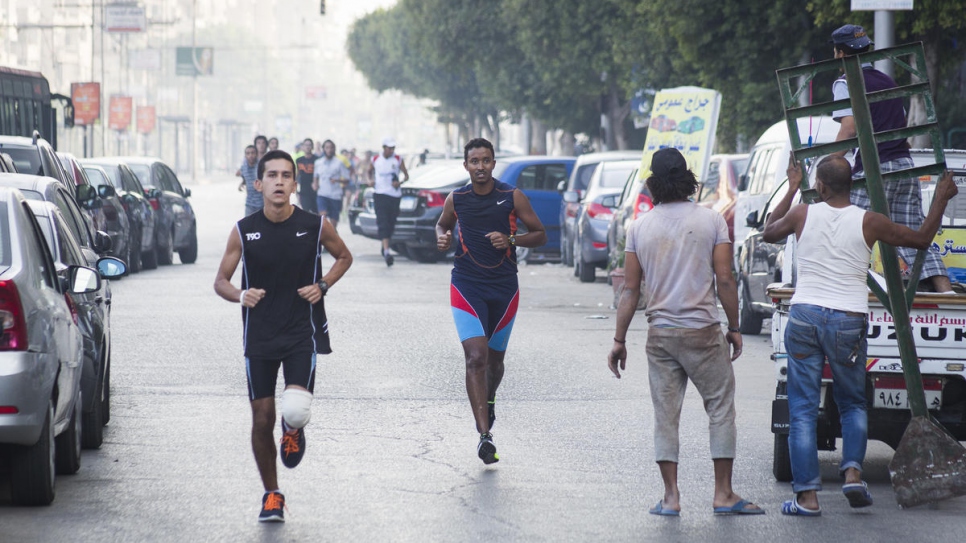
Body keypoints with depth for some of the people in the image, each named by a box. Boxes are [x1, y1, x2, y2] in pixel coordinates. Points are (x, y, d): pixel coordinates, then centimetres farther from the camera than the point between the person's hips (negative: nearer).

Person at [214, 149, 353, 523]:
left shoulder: (315, 226, -5)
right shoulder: (244, 231, -4)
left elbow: (344, 257, 14)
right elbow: (220, 281, 5)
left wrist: (323, 285, -5)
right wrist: (240, 295, -18)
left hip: (302, 332, -1)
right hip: (259, 335, 1)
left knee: (295, 408, -23)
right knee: (262, 420, 4)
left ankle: (293, 430, 16)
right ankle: (271, 495, 23)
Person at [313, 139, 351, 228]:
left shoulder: (339, 163, 0)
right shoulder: (318, 162, 9)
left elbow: (346, 179, -1)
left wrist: (337, 180, -20)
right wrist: (315, 183, 4)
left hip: (335, 196, -1)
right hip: (322, 194, 1)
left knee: (333, 221, 4)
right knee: (323, 215, -22)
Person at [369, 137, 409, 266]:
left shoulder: (398, 160, 3)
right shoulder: (376, 160, 5)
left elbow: (406, 175, 5)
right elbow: (370, 171, 22)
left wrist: (400, 182, -15)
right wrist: (370, 180, 0)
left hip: (394, 195, 1)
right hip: (380, 194, -1)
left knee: (391, 224, 8)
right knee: (383, 223, -14)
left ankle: (385, 246, 31)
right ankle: (386, 251, -24)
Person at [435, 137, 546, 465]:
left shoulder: (512, 197, -2)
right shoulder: (456, 199, 2)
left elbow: (540, 235, 3)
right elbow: (443, 224, 22)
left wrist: (510, 239, -14)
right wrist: (442, 238, -2)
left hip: (504, 287, 1)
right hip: (467, 287, -1)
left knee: (495, 358, 14)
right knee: (476, 357, -16)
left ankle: (489, 400, 49)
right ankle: (485, 436, -21)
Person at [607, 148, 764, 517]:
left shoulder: (640, 227, 4)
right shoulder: (711, 220, -3)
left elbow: (631, 290, 4)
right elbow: (724, 281, -6)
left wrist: (619, 339, 10)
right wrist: (734, 327, 4)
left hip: (660, 334, 3)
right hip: (702, 330, -3)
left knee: (665, 414, 6)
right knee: (720, 407, 5)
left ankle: (671, 496, 4)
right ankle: (723, 493, 3)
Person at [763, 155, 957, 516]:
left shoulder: (802, 215, 1)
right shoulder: (868, 222, -2)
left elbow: (769, 233, 24)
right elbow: (922, 239, 11)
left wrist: (791, 188, 32)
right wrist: (941, 199, 24)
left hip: (804, 316, 0)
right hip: (848, 322, 0)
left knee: (803, 408, 3)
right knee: (853, 403, 18)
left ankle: (807, 495, -1)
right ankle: (852, 471, -3)